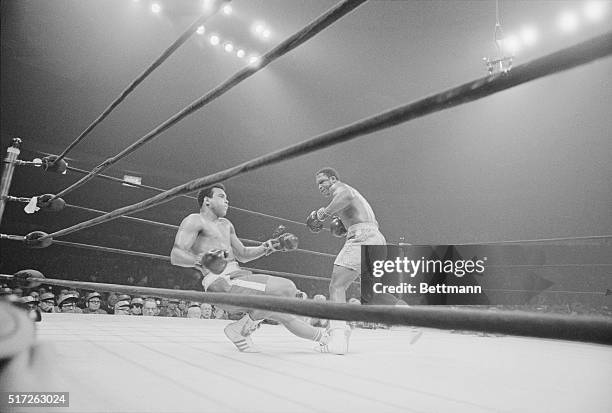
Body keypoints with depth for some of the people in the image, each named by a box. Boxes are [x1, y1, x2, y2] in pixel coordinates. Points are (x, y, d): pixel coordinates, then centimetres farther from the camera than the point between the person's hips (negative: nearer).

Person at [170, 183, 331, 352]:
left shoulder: (225, 224, 25)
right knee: (286, 289, -24)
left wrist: (272, 246, 21)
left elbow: (243, 255, 31)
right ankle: (241, 329, -10)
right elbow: (175, 256, -12)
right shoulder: (194, 221, -1)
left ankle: (323, 336, 31)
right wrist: (200, 260, -32)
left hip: (239, 276, 9)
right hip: (223, 283, -8)